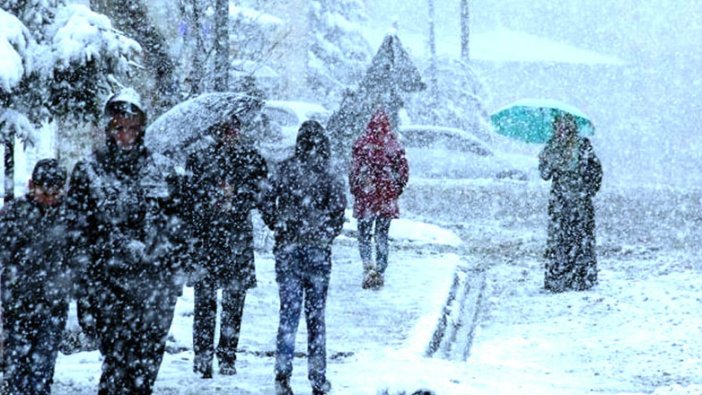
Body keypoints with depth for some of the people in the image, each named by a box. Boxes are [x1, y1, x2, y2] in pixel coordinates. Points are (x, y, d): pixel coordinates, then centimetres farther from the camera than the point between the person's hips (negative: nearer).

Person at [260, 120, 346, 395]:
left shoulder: (286, 169, 0)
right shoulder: (329, 174, -3)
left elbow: (267, 203, -4)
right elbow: (339, 208, -9)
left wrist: (281, 229, 9)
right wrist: (327, 235, 6)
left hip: (287, 249, 1)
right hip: (318, 250, -1)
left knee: (288, 311, 5)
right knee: (316, 314, 7)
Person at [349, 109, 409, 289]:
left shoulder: (361, 143, -8)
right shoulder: (394, 144, -2)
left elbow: (355, 170, -7)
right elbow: (403, 170, 1)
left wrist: (354, 189, 7)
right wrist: (396, 189, 15)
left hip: (366, 195, -2)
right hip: (388, 198, 2)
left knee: (364, 234, 7)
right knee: (382, 236, 11)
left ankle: (368, 266, -13)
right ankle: (380, 271, 10)